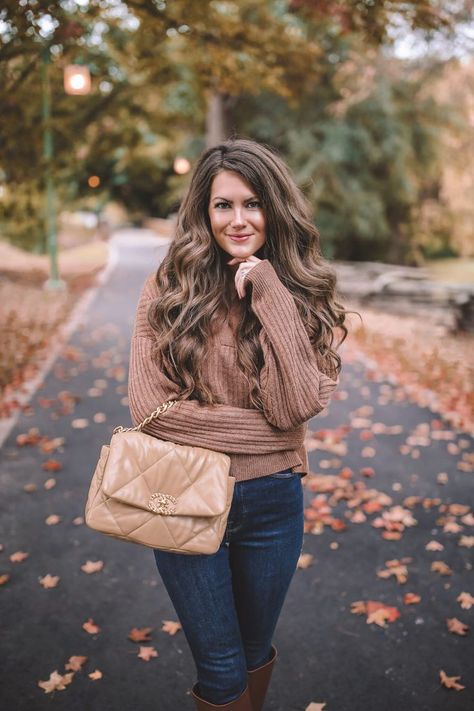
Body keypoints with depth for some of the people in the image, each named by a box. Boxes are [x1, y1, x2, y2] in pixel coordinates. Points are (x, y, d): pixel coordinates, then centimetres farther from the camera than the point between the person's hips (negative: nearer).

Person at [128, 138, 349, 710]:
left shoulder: (301, 295, -5)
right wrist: (260, 428, -15)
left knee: (255, 650, 24)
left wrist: (272, 297, -21)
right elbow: (149, 405, -14)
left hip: (273, 502, 2)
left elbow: (295, 407, -18)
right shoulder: (167, 290, -7)